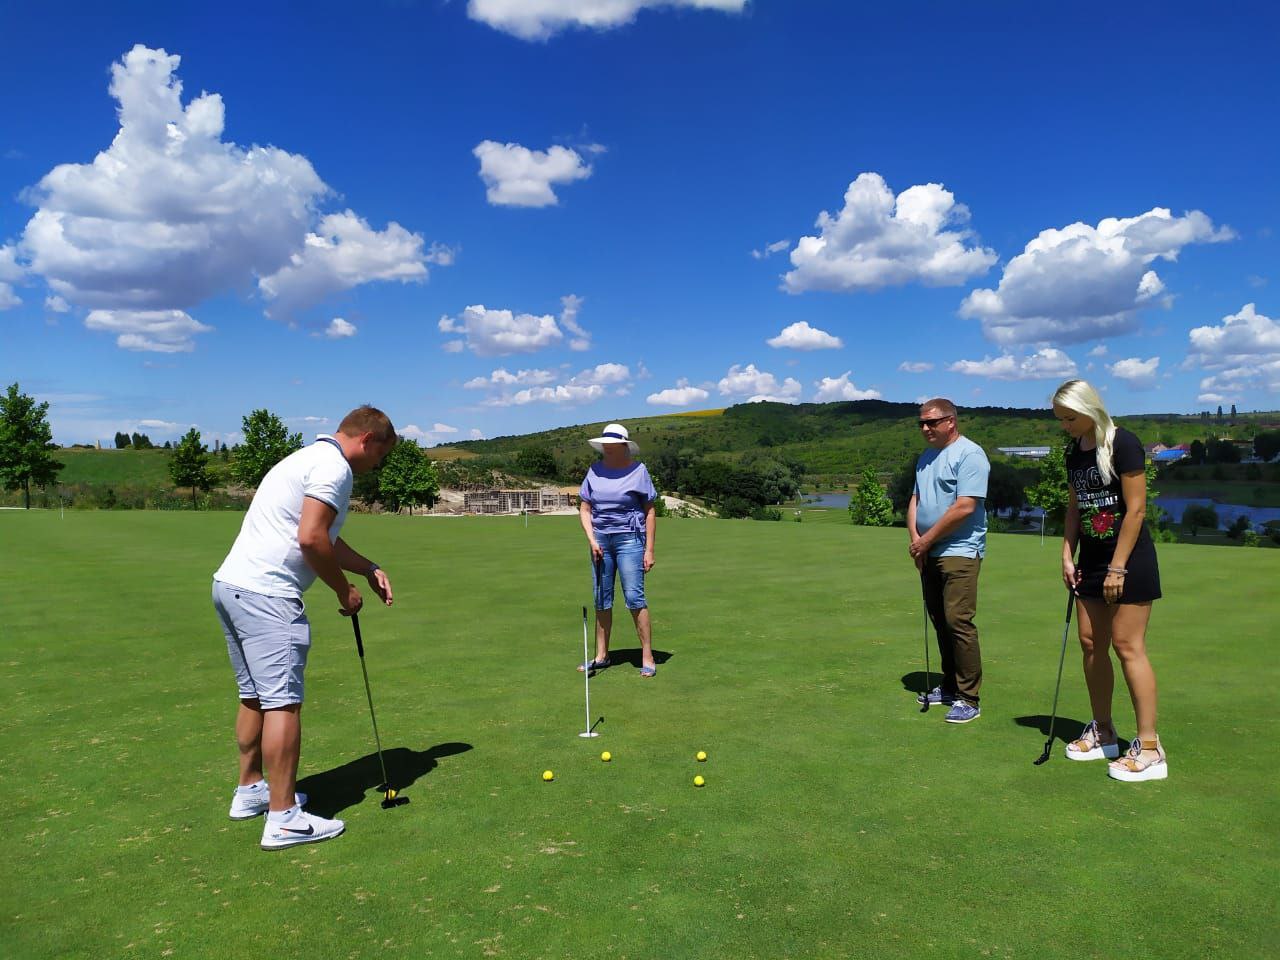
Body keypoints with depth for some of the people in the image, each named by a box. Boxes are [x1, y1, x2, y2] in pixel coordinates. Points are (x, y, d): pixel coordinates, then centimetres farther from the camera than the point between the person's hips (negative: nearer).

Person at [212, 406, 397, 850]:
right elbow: (311, 538, -21)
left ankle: (250, 790, 31)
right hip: (265, 595, -11)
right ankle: (283, 818, -3)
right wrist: (344, 590, -8)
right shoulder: (334, 467, -11)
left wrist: (370, 569, 25)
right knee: (282, 701, -7)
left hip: (231, 584, 11)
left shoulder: (313, 457, 21)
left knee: (255, 696, 19)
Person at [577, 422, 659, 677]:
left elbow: (650, 512, -2)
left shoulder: (638, 470, -4)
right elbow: (584, 509, 9)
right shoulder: (594, 470, 6)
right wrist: (592, 540, -4)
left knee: (634, 597, -9)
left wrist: (649, 549, -6)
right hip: (600, 539, 4)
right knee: (601, 599, 9)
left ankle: (647, 658, -1)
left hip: (629, 538, -4)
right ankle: (601, 656, 20)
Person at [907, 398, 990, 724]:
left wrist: (927, 539, -12)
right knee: (940, 622, 13)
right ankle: (950, 686, 24)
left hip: (960, 553, -8)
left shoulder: (969, 454, -11)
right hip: (929, 553, 8)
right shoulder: (926, 457, 17)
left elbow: (965, 507, -18)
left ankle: (969, 698, -3)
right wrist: (915, 538, 0)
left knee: (958, 621, -11)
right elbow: (915, 500, 17)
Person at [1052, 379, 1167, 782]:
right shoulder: (1074, 452, 9)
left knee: (1127, 645, -8)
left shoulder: (1123, 444, -14)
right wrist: (1067, 556, 6)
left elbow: (1136, 510, -16)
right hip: (1091, 558, 8)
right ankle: (1103, 733, 21)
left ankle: (1150, 749, -1)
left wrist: (1118, 567, -17)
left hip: (1129, 557, -8)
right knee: (1090, 642, 9)